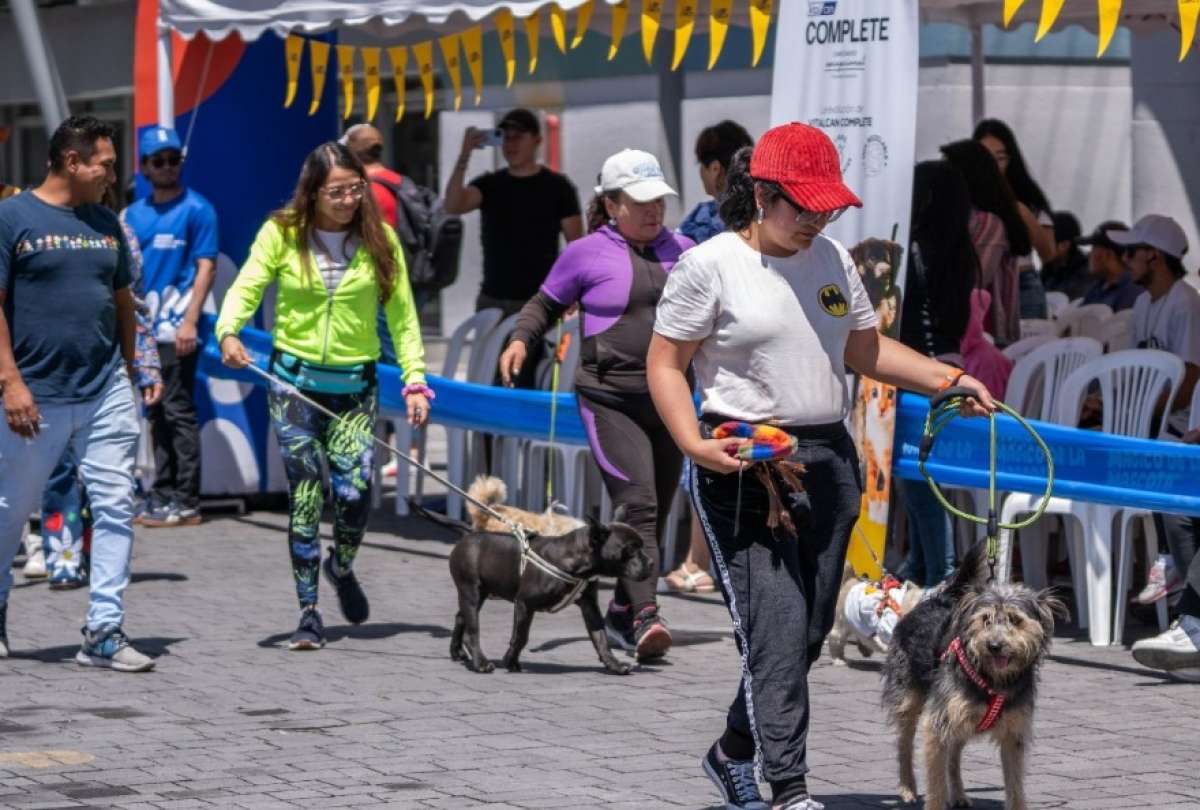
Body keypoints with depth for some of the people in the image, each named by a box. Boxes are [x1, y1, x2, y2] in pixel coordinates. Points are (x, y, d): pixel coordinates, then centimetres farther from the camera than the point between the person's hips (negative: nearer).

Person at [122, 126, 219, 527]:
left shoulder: (197, 209, -4)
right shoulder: (133, 214, 13)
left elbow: (206, 267, -8)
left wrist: (190, 322, -16)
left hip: (175, 331, -6)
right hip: (142, 330, 6)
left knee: (179, 413, -5)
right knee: (157, 414, 11)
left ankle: (186, 501, -2)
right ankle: (162, 494, 16)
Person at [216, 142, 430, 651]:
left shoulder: (379, 239, 0)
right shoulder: (281, 234, -3)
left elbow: (401, 315, 2)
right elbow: (247, 287, -10)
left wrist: (415, 379, -6)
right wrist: (228, 332, -30)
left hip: (355, 384, 1)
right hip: (294, 379, -1)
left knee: (355, 491, -12)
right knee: (305, 498, -4)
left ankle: (342, 567, 21)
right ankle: (309, 611, 6)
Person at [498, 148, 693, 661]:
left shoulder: (681, 250, 12)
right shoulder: (587, 254, 0)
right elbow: (545, 303, 10)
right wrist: (521, 339, -7)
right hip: (610, 400, -5)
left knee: (656, 514, 9)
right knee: (637, 505, -19)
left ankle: (621, 616, 22)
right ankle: (645, 618, -26)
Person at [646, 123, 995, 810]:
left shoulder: (832, 259, 13)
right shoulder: (710, 266, -6)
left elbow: (865, 347, 22)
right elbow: (665, 365, -4)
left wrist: (948, 378, 11)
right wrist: (696, 446, -17)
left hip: (829, 462, 7)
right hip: (744, 468, -7)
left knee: (811, 630, 10)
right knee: (776, 629, -14)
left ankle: (734, 751, 29)